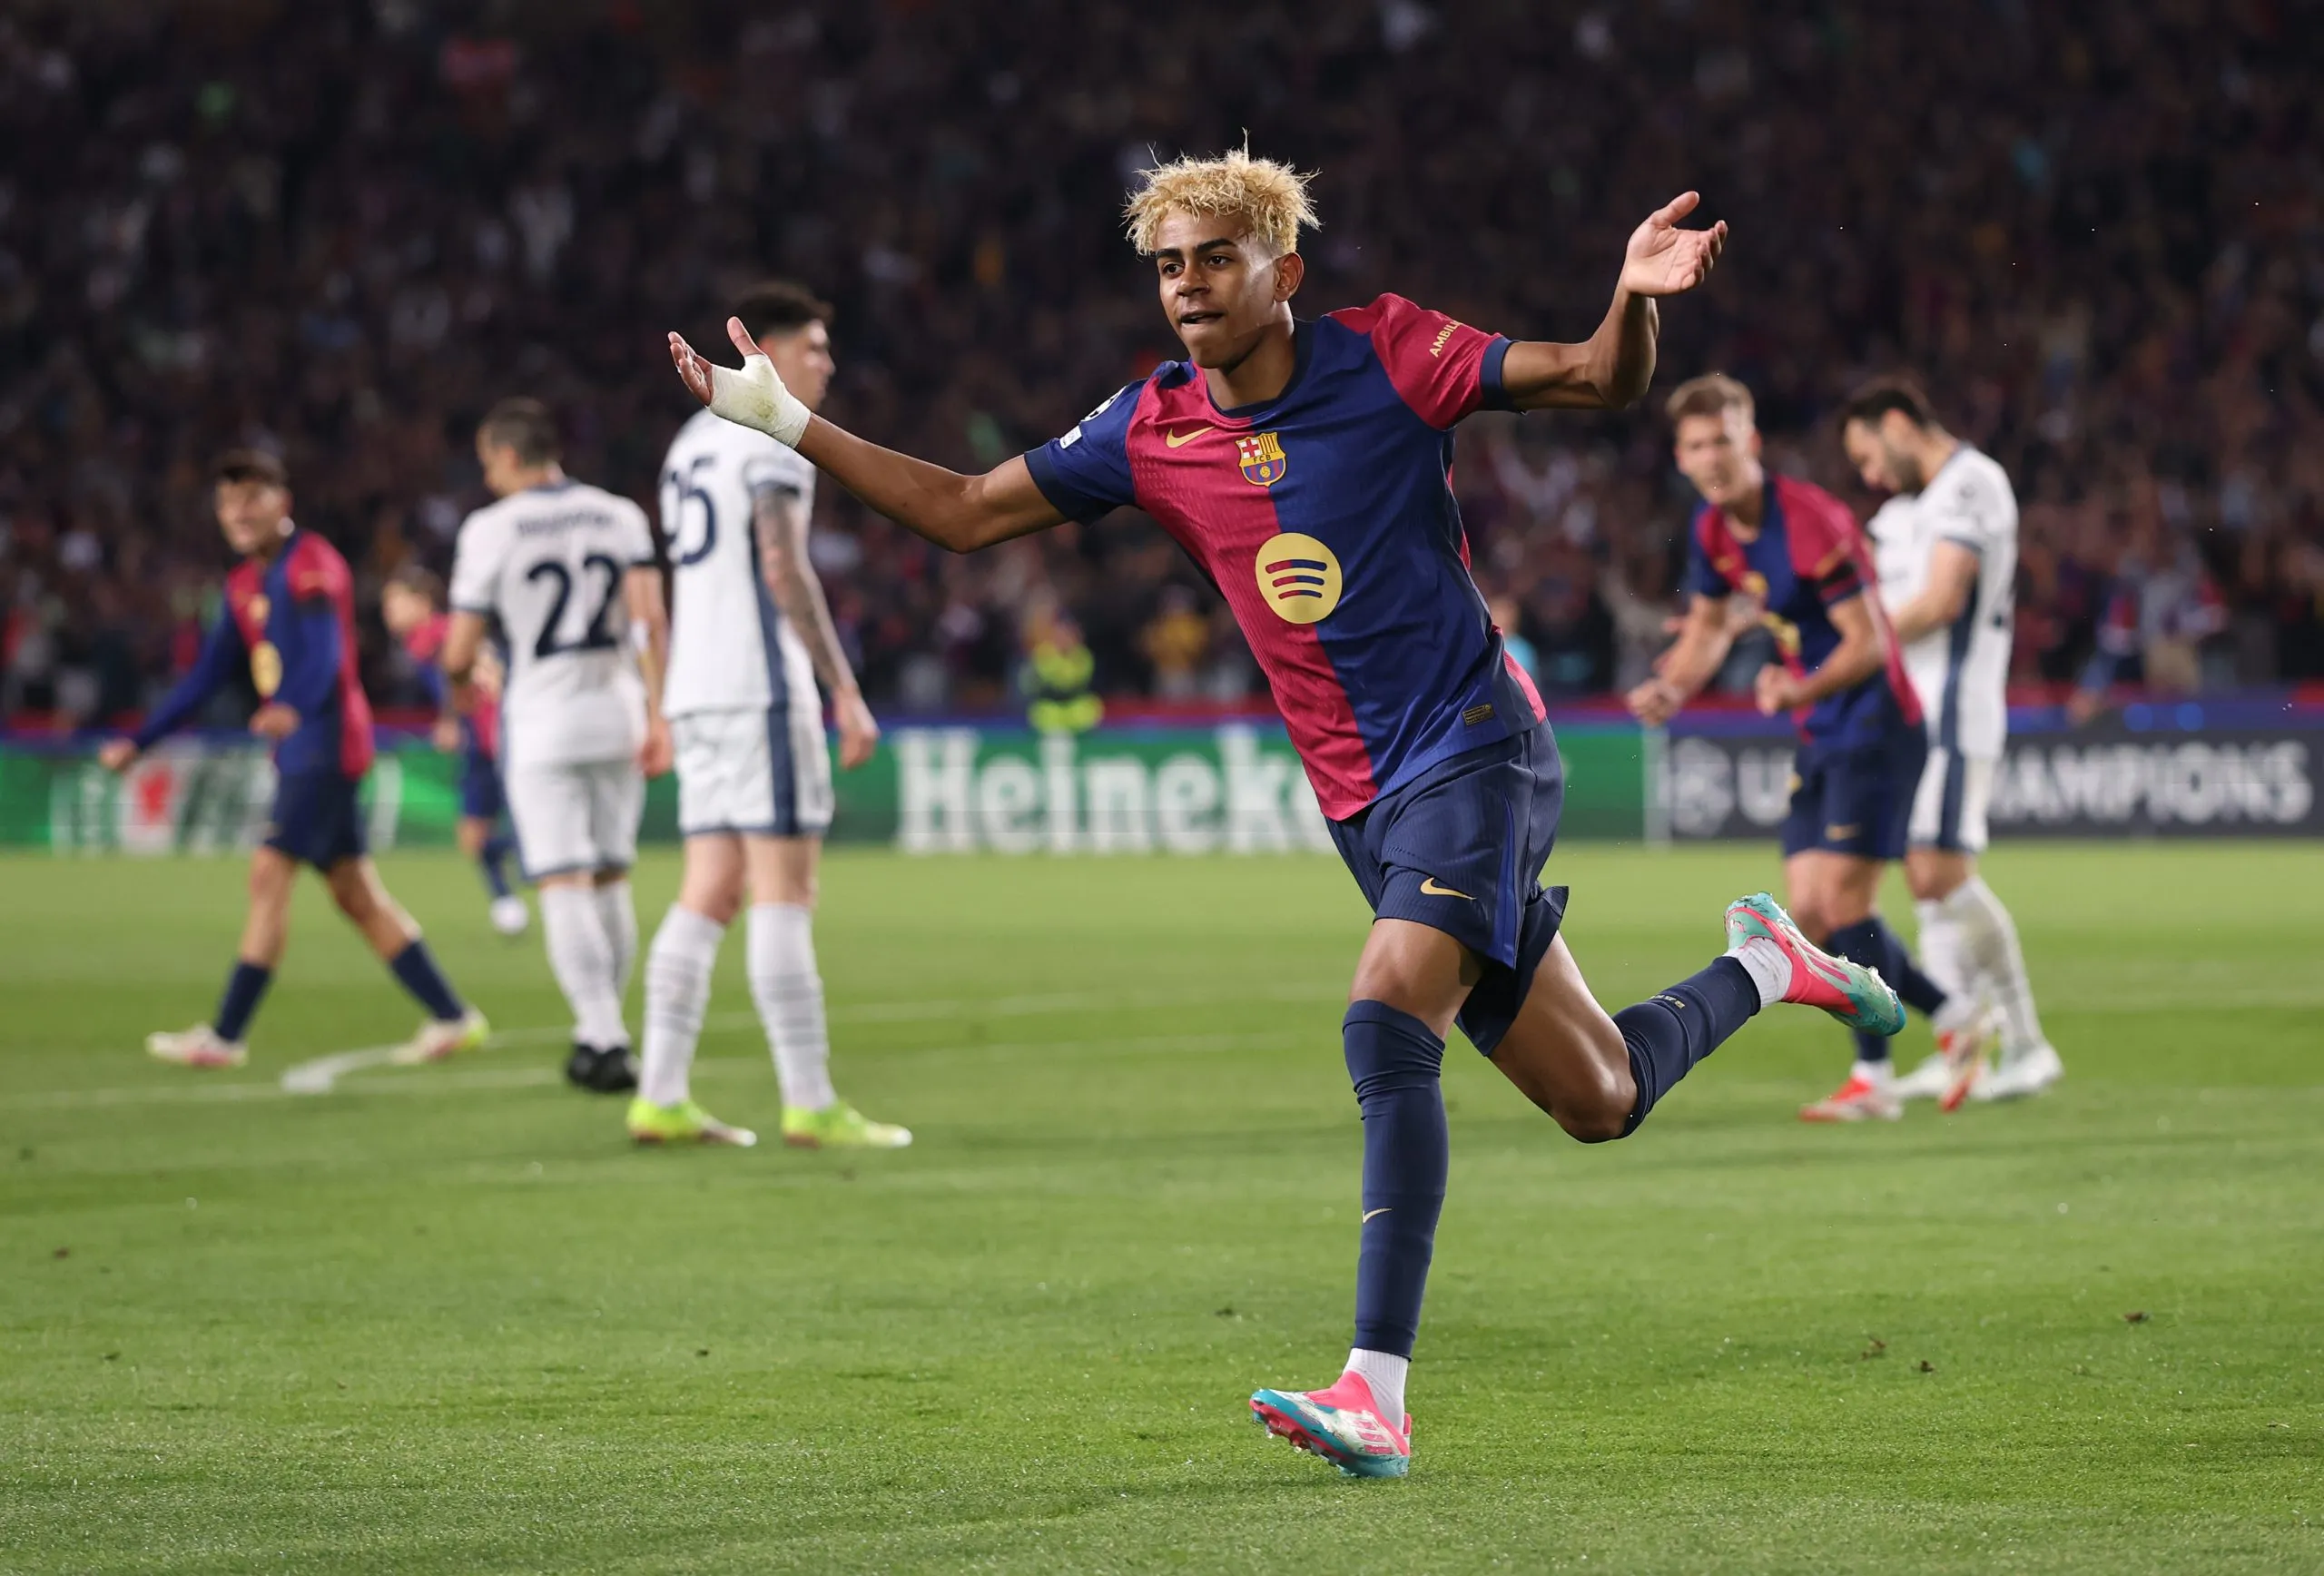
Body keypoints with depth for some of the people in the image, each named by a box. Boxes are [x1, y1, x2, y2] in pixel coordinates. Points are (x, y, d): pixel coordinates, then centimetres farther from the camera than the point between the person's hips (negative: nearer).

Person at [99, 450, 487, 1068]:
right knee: (354, 892, 8)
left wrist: (292, 709, -47)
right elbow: (208, 675, 21)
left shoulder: (312, 566, -11)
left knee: (269, 873, -13)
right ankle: (451, 1017, 12)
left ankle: (226, 1035, -14)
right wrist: (139, 741, 17)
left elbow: (324, 653, -27)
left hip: (325, 741, -9)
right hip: (297, 753, 9)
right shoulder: (246, 585, 16)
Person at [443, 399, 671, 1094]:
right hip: (615, 716, 4)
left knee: (565, 885, -5)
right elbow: (649, 621, -6)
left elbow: (459, 651, -4)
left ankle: (604, 1039, -14)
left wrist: (462, 686, 17)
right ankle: (600, 1031, 19)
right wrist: (657, 714, -5)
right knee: (610, 879, 14)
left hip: (541, 726, -4)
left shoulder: (491, 529, -6)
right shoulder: (620, 517, 5)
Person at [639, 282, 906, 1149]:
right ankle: (810, 1104, -9)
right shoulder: (773, 441, -7)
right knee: (786, 892, -8)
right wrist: (845, 693, -19)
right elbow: (785, 568, -18)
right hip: (759, 688, -9)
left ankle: (660, 1097, 3)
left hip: (696, 690, 9)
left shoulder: (690, 442, 21)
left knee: (708, 895, 8)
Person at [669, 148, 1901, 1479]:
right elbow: (965, 515, 11)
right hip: (1364, 803, 6)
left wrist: (1638, 297, -32)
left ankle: (1378, 1396, -30)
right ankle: (1764, 967, 40)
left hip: (1475, 751, -6)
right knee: (1596, 1097, 8)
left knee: (1388, 1019, -27)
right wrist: (785, 422, 4)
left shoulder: (1386, 360, -8)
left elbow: (1601, 381, -9)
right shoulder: (1151, 433, 5)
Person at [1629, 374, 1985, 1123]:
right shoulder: (1712, 529, 5)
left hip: (1874, 724, -8)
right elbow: (1708, 626, 18)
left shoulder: (1810, 521, -20)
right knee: (1808, 913, 3)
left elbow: (1868, 642, -21)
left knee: (1842, 899, -12)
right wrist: (1671, 689, -1)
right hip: (1819, 733, 8)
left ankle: (1873, 1077, -2)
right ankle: (1952, 1016, 17)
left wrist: (1804, 686, -37)